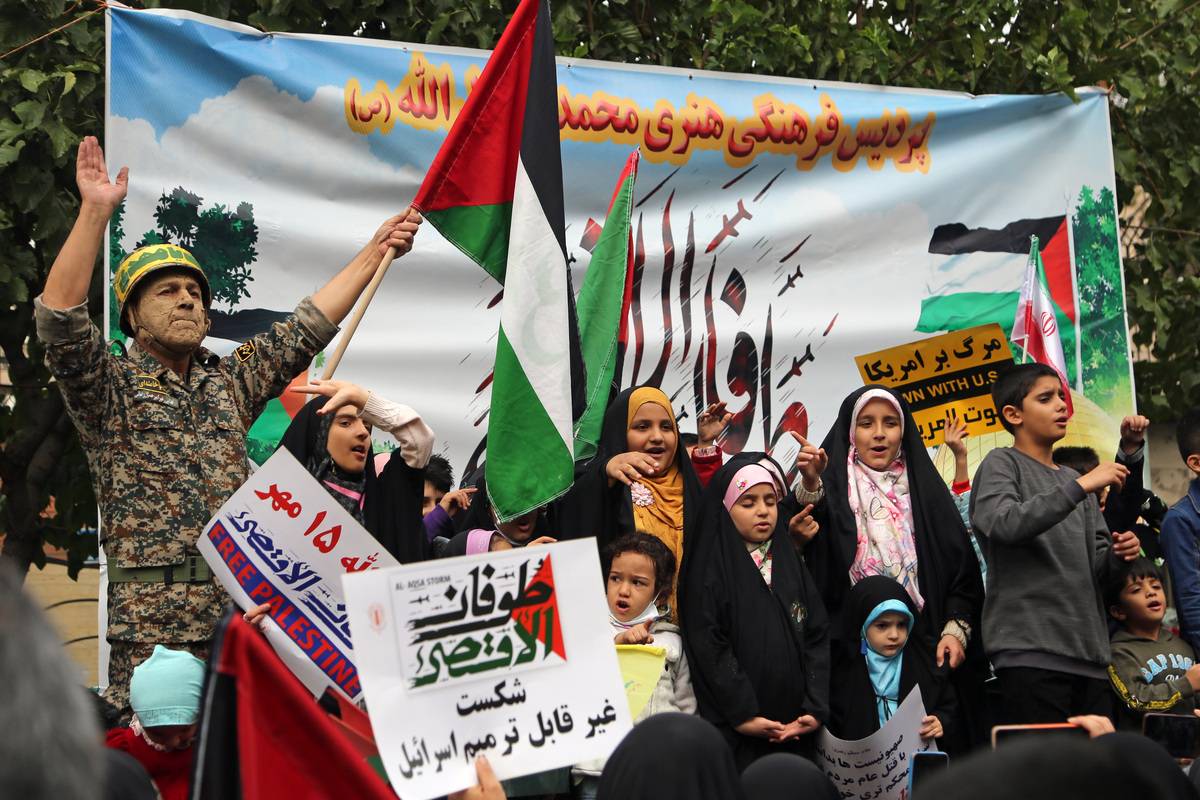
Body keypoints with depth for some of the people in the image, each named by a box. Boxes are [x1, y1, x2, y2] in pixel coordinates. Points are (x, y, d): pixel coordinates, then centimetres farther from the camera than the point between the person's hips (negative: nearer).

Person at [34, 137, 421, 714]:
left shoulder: (230, 380, 19)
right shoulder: (111, 388, 4)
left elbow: (309, 326, 20)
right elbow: (59, 315, -12)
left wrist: (375, 252, 19)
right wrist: (95, 212, -19)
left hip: (240, 614, 5)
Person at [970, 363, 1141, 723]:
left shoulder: (1073, 479, 24)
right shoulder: (1002, 464, 4)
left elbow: (1095, 566, 21)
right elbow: (1003, 525, -17)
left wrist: (1116, 555, -2)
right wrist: (1080, 486, -18)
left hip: (1090, 652, 7)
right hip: (1030, 650, -7)